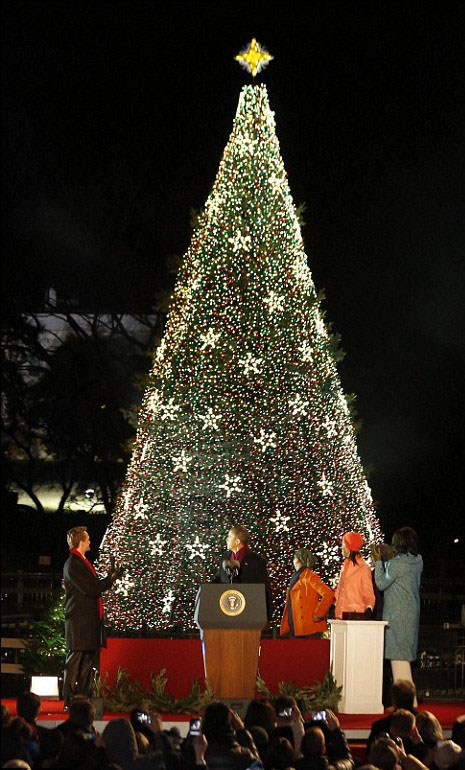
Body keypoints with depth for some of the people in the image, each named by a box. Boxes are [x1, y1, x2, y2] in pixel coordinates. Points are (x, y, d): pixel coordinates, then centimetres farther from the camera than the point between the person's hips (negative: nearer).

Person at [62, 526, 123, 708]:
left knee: (90, 659, 11)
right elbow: (89, 590, -18)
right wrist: (111, 579, -10)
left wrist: (108, 578, 12)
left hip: (90, 620, 10)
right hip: (79, 621, -10)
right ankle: (69, 701, -8)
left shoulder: (82, 562, 18)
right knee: (75, 660, -9)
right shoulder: (73, 564, -13)